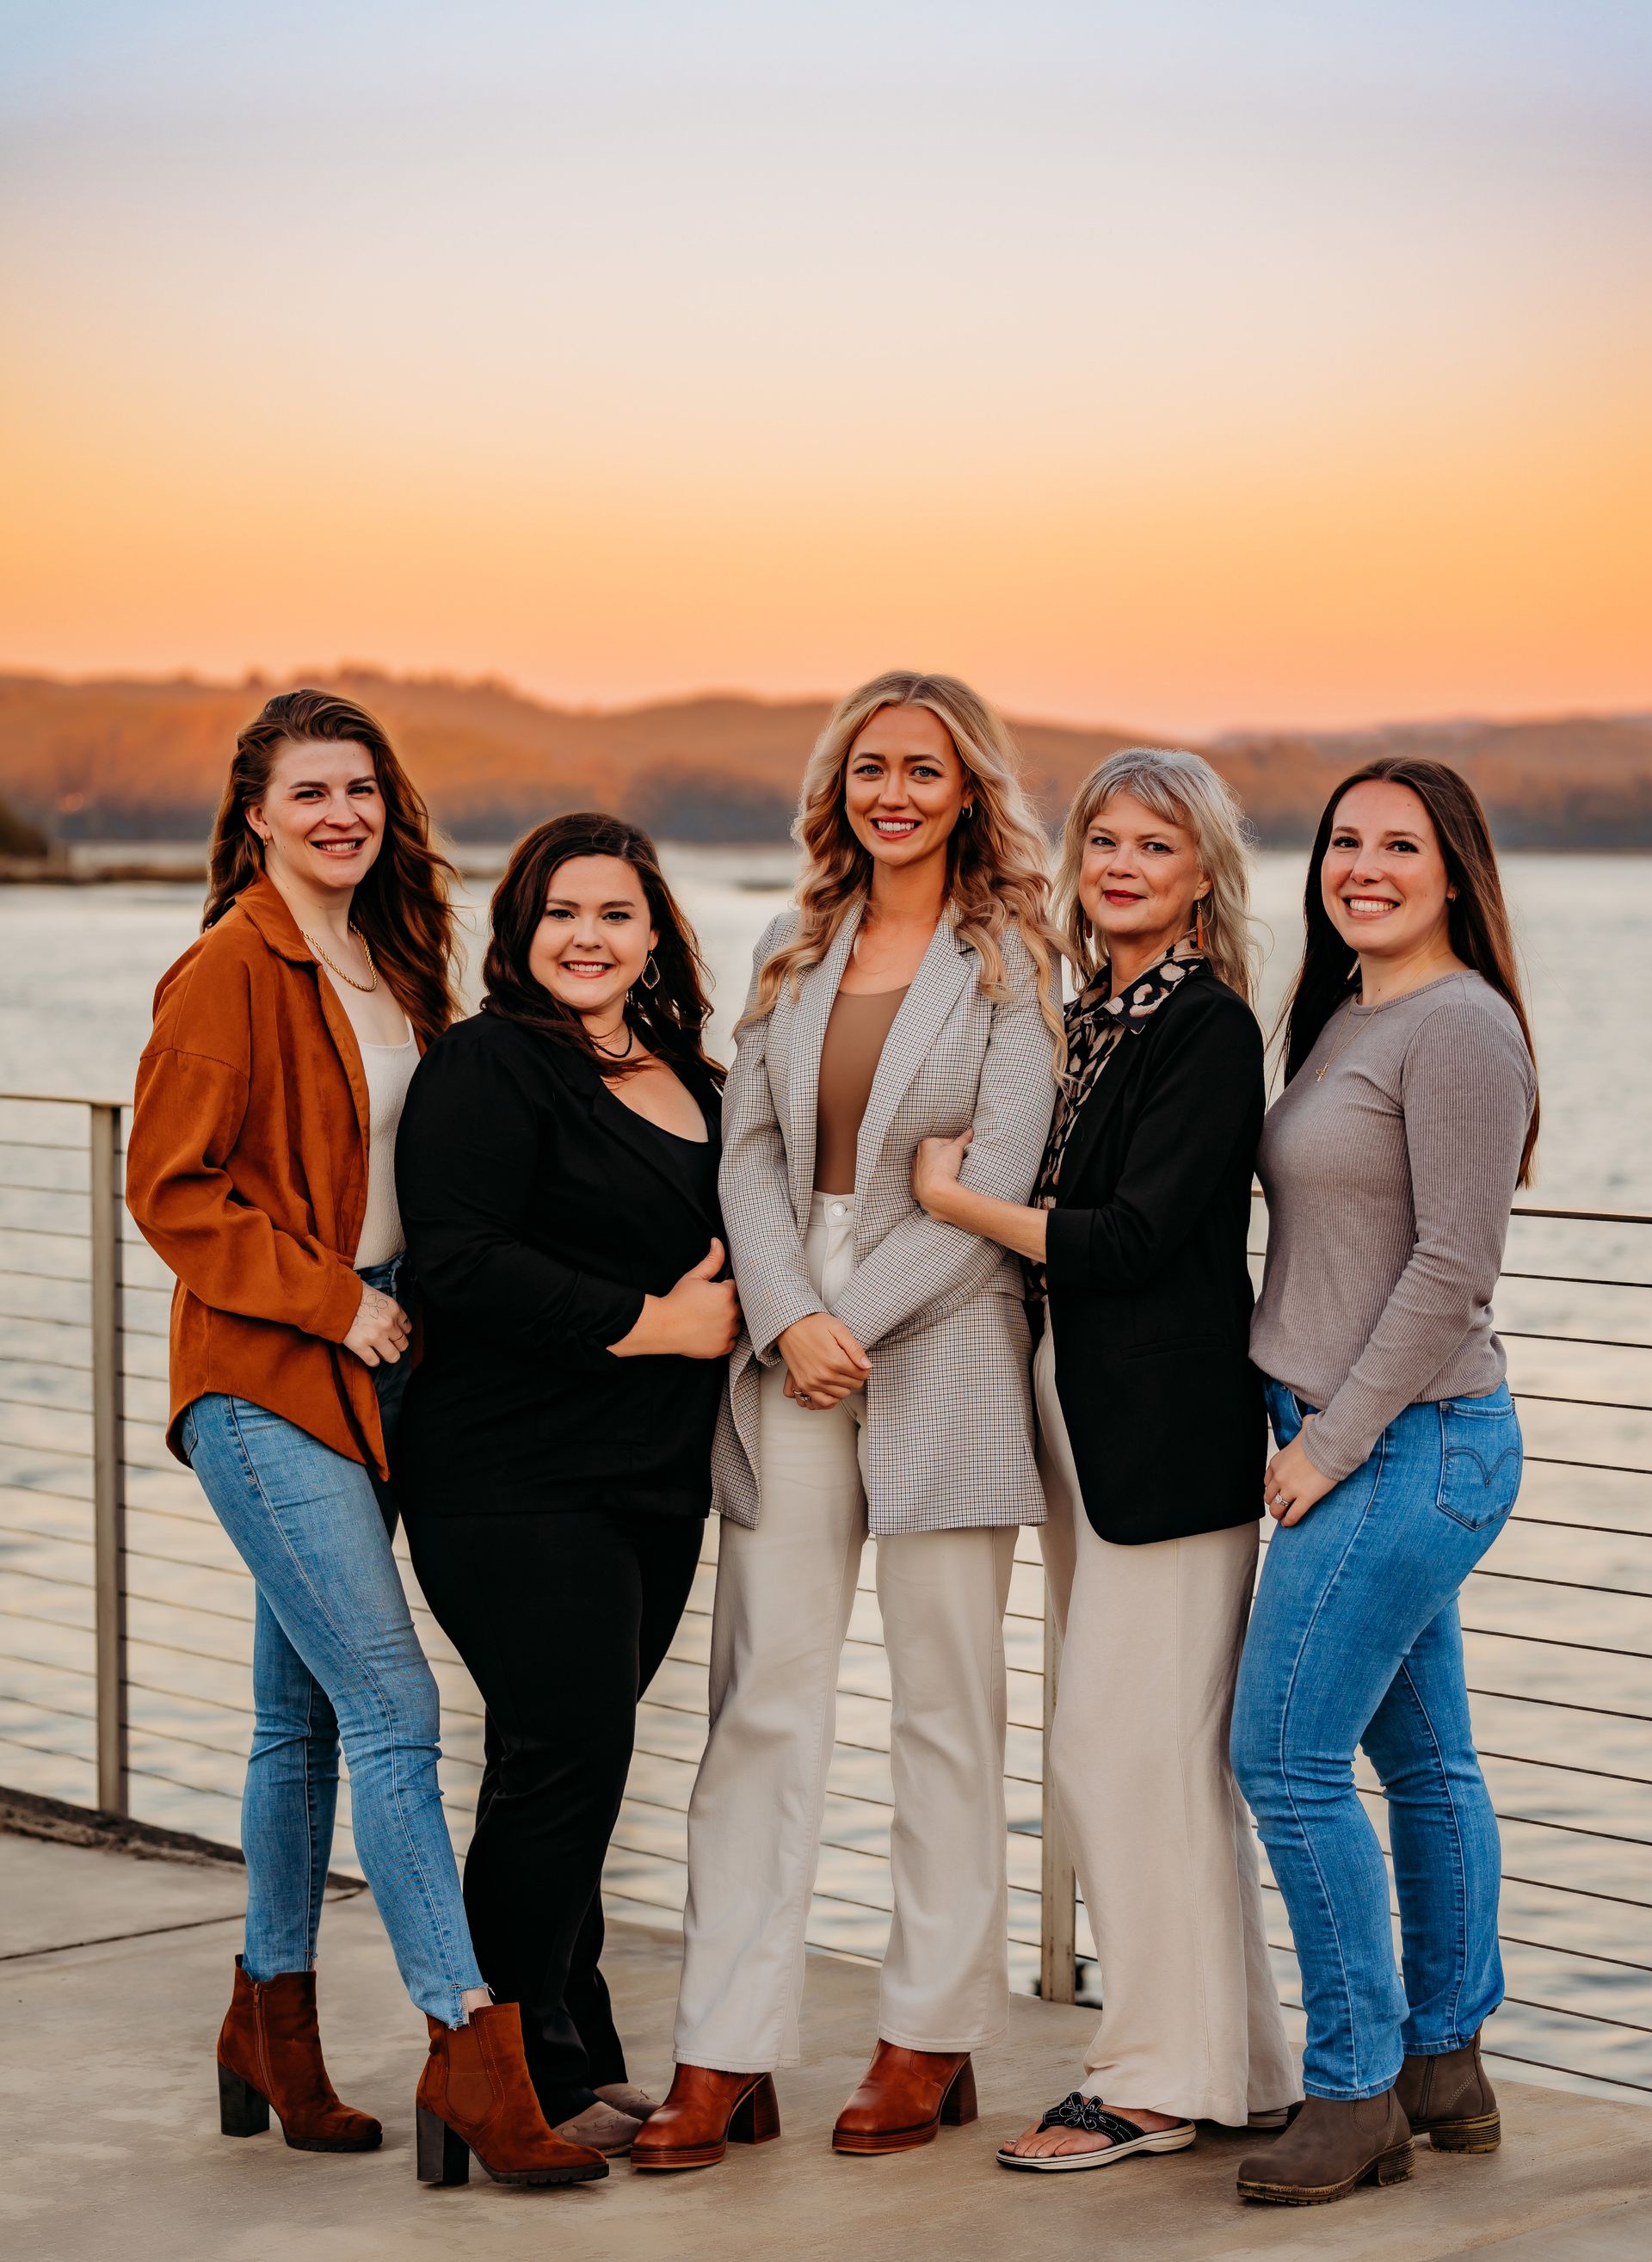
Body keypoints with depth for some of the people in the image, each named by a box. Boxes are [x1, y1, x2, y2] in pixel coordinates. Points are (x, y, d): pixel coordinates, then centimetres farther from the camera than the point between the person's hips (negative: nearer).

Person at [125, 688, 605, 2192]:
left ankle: (274, 2019, 25)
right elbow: (172, 1191, -13)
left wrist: (410, 1303, 8)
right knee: (393, 1705, -13)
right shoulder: (230, 971, -10)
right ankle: (471, 2051, -12)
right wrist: (332, 1300, -15)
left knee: (305, 1713, 14)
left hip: (368, 1372, 8)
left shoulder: (393, 969, 13)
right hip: (266, 1383, -8)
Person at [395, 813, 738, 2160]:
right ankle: (524, 2081, 5)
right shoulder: (487, 1067, -9)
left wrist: (729, 1311, 6)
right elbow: (461, 1263, -19)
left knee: (577, 1768, 12)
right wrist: (652, 1323, -16)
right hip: (519, 1482, -7)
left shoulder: (685, 1079, 16)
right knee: (564, 1759, -7)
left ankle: (579, 2061, 21)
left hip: (655, 1481, 8)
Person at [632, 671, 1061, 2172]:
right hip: (788, 1349, 4)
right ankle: (727, 2058, 3)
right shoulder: (795, 949, 12)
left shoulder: (1011, 961, -1)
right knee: (764, 1695, 1)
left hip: (943, 1354, -4)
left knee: (945, 1702, 3)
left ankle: (934, 2042, 14)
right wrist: (788, 1316, -9)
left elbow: (994, 1186, -8)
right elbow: (749, 1147, 7)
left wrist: (853, 1319, -12)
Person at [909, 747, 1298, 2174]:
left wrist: (955, 1202, -9)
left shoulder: (1209, 1027, -12)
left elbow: (1132, 1237, -18)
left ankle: (1160, 2079, 4)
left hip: (1169, 1430, -9)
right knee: (1164, 1756, 12)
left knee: (1126, 1747, -6)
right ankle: (1239, 2066, 21)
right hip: (1080, 1414, 9)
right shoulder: (1088, 1019, 15)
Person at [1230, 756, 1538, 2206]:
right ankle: (1447, 2069, 22)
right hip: (1355, 1438, 9)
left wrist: (1337, 1441, -16)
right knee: (1424, 1758, 13)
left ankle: (1355, 2092, 1)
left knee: (1286, 1753, -8)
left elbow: (1453, 1268, -19)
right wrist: (1318, 1432, 12)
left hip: (1409, 1440, -9)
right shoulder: (1346, 1016, 15)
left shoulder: (1459, 1025, -14)